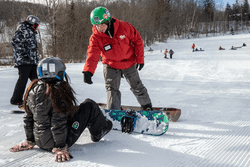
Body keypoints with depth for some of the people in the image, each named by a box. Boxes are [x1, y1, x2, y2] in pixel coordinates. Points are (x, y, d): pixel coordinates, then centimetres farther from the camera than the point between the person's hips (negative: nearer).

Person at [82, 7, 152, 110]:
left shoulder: (124, 27, -22)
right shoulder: (96, 37, -21)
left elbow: (137, 40, -10)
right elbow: (92, 55, -30)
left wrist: (140, 59, -9)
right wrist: (88, 71, -47)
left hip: (129, 63, 0)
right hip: (111, 65, 0)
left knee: (137, 87, 11)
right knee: (111, 89, -9)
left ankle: (147, 106, 33)